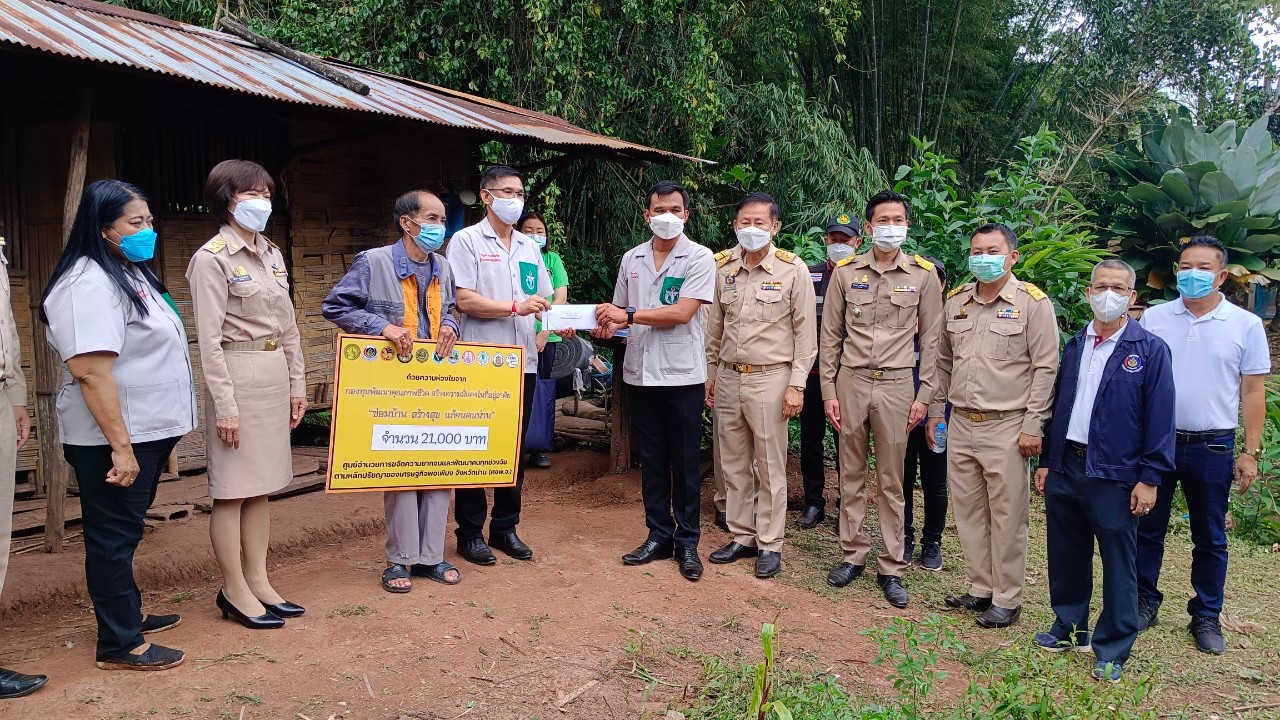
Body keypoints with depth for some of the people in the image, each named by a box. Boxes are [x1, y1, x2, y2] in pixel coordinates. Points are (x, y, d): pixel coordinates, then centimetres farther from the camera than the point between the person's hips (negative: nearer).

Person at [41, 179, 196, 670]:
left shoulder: (131, 274, 12)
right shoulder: (90, 284, -20)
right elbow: (91, 371, -27)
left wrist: (159, 434, 22)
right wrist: (120, 446, -28)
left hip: (144, 429, 10)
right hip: (111, 436, -10)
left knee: (125, 531, 20)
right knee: (113, 536, 1)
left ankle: (128, 614, 34)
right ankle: (119, 645, 11)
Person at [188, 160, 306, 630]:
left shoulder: (271, 253, 12)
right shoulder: (212, 258, -10)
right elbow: (209, 339, -14)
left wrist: (297, 383, 13)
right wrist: (225, 404, -17)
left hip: (275, 376, 8)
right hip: (237, 376, -8)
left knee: (261, 485, 13)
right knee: (232, 489, 1)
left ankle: (258, 581, 22)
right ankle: (234, 591, 11)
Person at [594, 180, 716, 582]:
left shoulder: (699, 258, -5)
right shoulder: (631, 259, 9)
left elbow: (682, 312, -16)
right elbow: (622, 314, 16)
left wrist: (629, 315, -17)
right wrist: (607, 326, -7)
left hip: (683, 374, -4)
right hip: (641, 372, 4)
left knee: (685, 462, 4)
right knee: (651, 460, 11)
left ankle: (687, 542, 14)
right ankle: (659, 536, 22)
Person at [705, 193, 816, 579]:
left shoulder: (792, 269, -6)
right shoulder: (722, 267, 6)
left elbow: (805, 332, -5)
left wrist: (797, 384, -9)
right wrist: (710, 373, 13)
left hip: (770, 378, -4)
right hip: (728, 376, 5)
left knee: (770, 466, 3)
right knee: (734, 463, 12)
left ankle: (770, 543, 15)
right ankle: (742, 536, 25)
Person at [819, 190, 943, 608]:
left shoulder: (923, 275, 1)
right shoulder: (846, 272, 3)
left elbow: (930, 339, 4)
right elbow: (830, 335, 6)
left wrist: (924, 395, -1)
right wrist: (828, 390, 1)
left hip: (896, 385, -1)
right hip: (851, 382, 1)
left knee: (891, 480, 5)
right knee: (851, 475, 9)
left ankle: (891, 568, 14)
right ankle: (854, 554, 23)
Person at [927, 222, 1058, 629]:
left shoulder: (1032, 303, -6)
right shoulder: (955, 301, 10)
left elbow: (1045, 368, -8)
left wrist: (1032, 426, -11)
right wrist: (935, 412, 14)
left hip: (1007, 427, -5)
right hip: (961, 424, 6)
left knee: (1007, 516, 1)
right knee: (968, 511, 12)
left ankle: (1007, 599, 14)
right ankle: (981, 589, 26)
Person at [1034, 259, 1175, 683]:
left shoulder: (1150, 351, -5)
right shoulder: (1075, 346, 10)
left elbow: (1160, 418, -8)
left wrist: (1149, 477, -11)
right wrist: (1046, 461, 11)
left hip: (1115, 474, -5)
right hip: (1066, 468, 5)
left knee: (1118, 564, 4)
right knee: (1066, 554, 14)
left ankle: (1113, 651, 16)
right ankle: (1068, 627, 32)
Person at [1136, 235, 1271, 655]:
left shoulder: (1245, 325, -1)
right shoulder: (1153, 318, 1)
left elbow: (1253, 393, 1)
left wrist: (1251, 452, -2)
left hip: (1213, 447, -1)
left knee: (1210, 538, 10)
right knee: (1147, 529, 9)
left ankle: (1206, 617, 24)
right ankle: (1144, 604, 24)